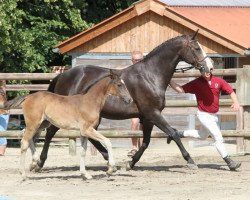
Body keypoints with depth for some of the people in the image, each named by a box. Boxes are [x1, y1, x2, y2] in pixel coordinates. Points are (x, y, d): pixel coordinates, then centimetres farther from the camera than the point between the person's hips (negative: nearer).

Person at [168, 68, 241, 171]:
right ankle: (229, 162, -8)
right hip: (204, 115, -5)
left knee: (202, 136, 26)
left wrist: (235, 102, -23)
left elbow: (231, 92, -5)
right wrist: (168, 80, -21)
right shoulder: (196, 83, -12)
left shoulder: (218, 81, -6)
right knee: (218, 137, -12)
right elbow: (181, 89, -11)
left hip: (213, 115, 5)